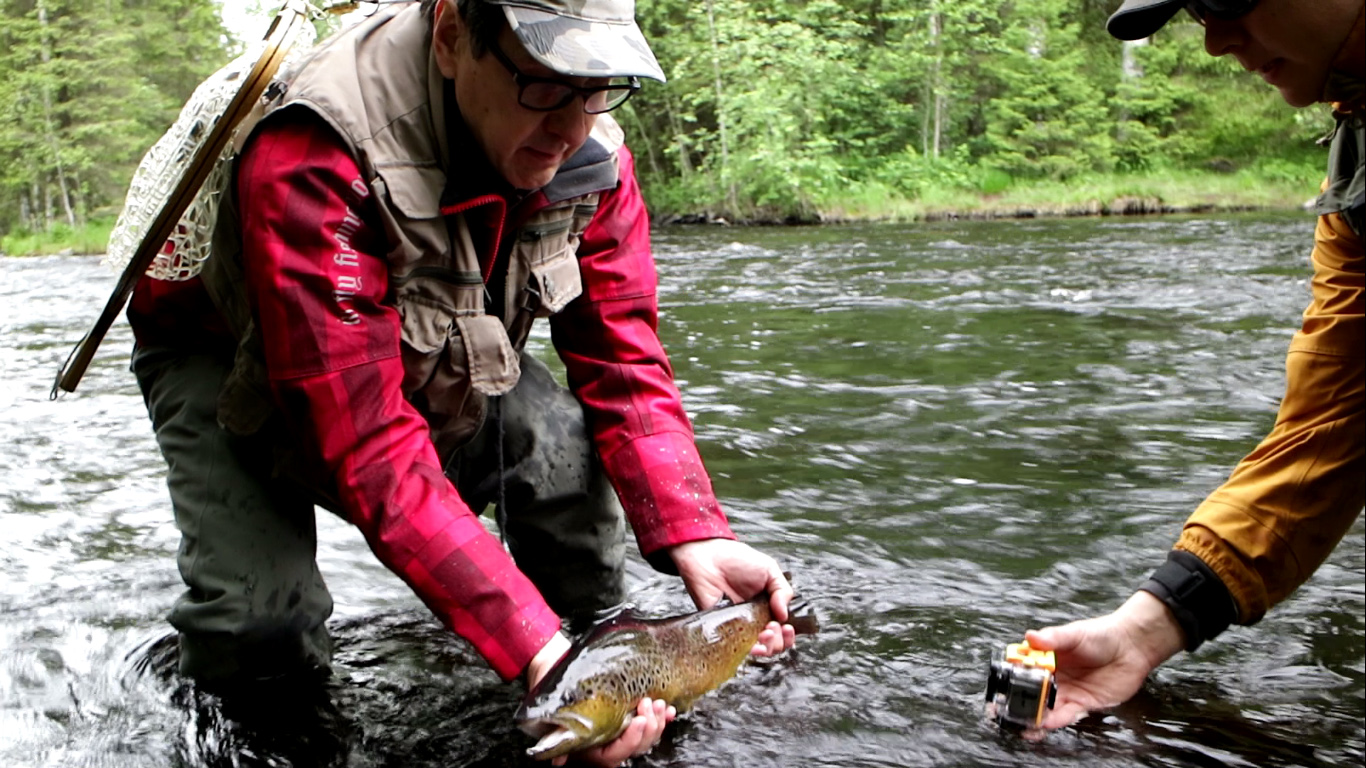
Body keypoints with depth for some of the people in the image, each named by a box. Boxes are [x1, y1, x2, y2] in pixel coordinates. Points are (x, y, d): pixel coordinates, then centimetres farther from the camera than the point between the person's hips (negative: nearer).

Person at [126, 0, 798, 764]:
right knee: (259, 622, -23)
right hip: (229, 354, -4)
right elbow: (367, 446, -44)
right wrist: (535, 651, -49)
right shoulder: (312, 157, -40)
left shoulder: (589, 153, -21)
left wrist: (698, 540, -31)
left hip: (433, 353, 5)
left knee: (572, 451, -21)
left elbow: (624, 363, -15)